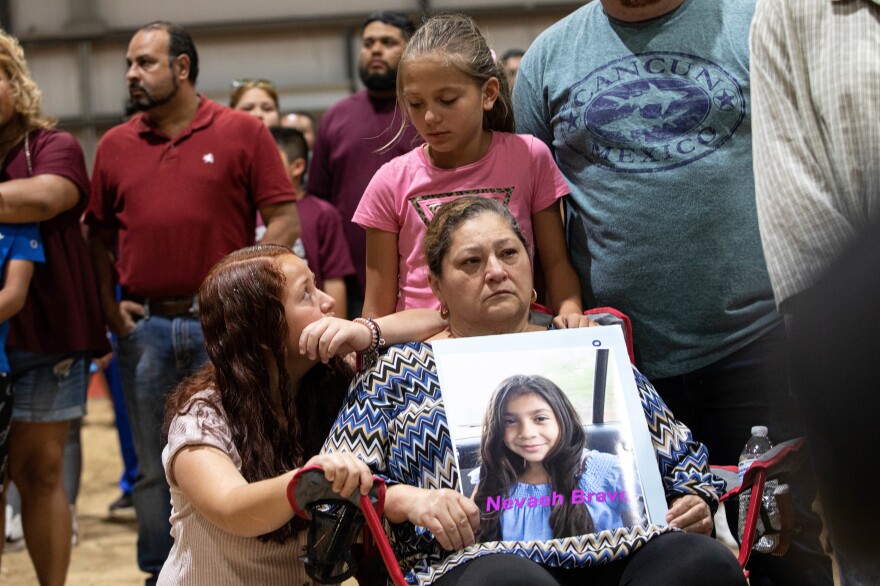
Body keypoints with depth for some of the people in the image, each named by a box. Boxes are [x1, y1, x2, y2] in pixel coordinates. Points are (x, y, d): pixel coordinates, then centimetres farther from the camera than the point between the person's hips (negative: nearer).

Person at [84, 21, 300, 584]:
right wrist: (108, 305, 4)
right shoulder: (115, 146, 10)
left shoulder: (243, 132, -1)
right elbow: (99, 233, 15)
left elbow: (285, 220, -3)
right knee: (154, 468, 10)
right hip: (144, 325, 3)